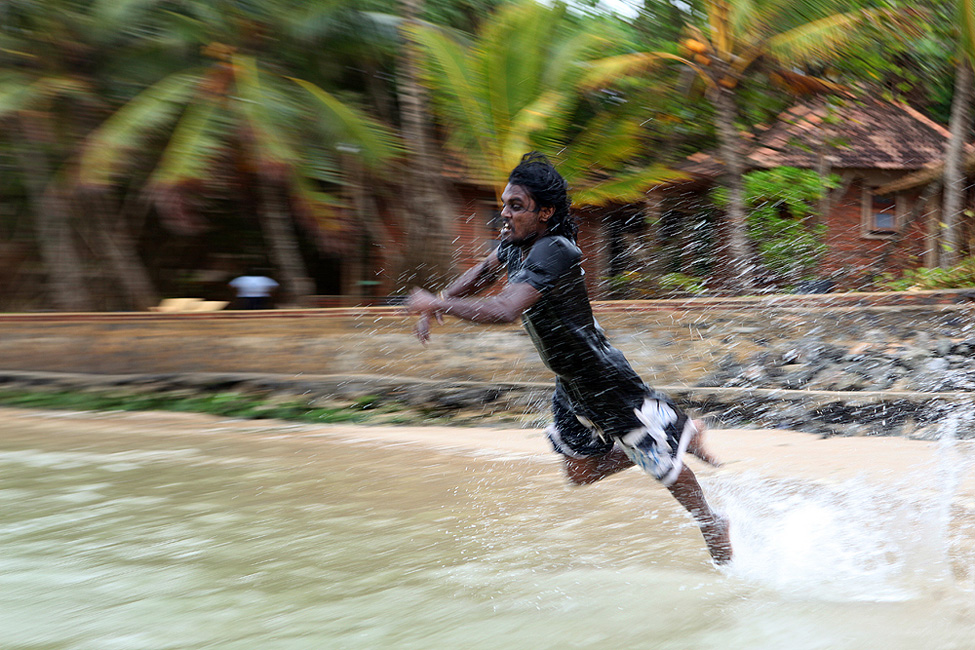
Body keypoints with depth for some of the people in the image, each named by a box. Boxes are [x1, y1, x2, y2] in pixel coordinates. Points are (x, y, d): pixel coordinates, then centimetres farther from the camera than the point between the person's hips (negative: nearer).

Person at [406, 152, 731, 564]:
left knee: (666, 467, 8)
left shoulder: (553, 253, -33)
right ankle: (679, 435, 34)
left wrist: (437, 303, -33)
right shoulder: (516, 243, -5)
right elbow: (481, 274, 17)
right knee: (580, 472, 20)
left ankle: (714, 528, 34)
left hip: (608, 382, -9)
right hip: (571, 384, 9)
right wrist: (435, 306, 3)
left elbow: (504, 311, -45)